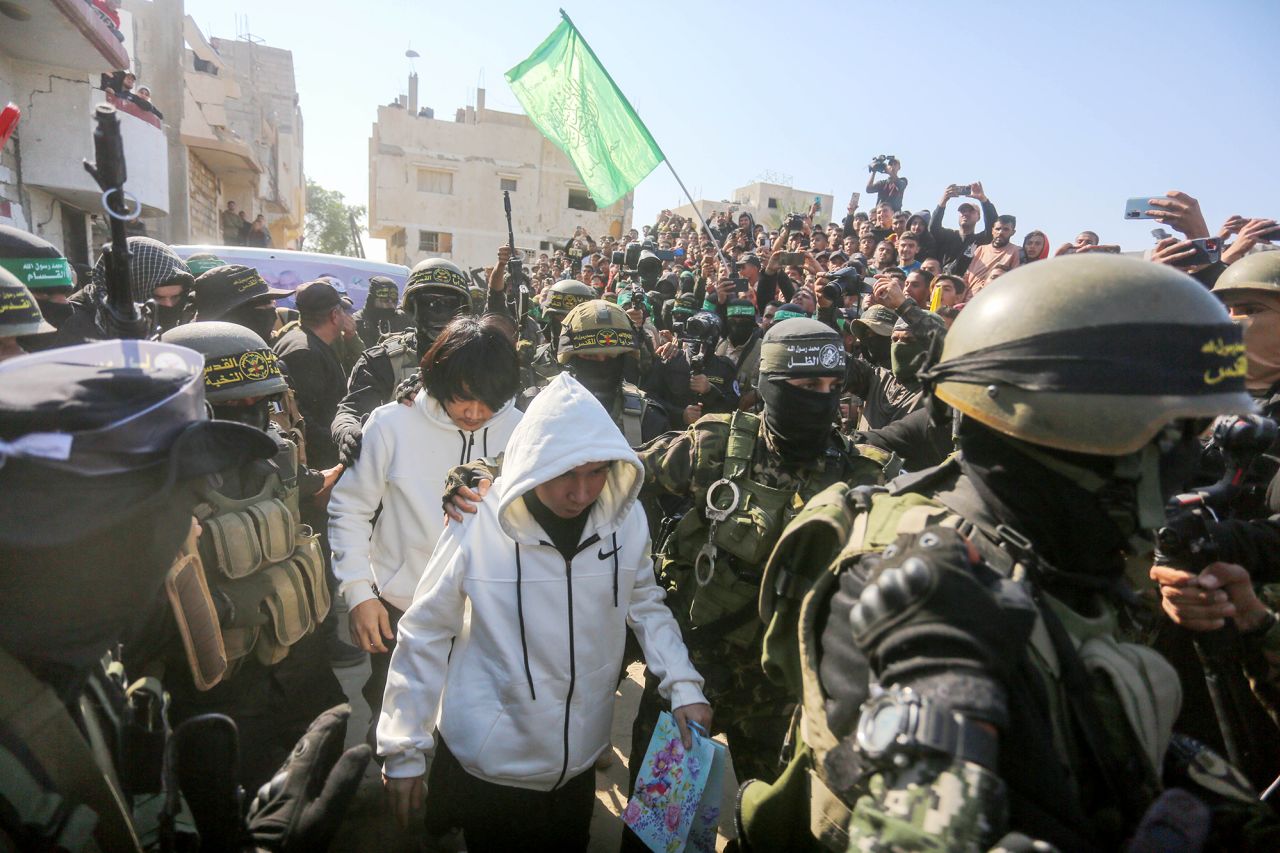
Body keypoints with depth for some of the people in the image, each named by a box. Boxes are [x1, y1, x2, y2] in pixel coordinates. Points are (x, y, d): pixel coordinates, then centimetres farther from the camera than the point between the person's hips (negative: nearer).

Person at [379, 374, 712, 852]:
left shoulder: (627, 519, -13)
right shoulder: (478, 526, -21)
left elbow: (645, 605, 3)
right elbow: (426, 636, -10)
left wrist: (683, 686, -9)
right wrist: (404, 751, -4)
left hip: (579, 759, 3)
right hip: (486, 763, -2)